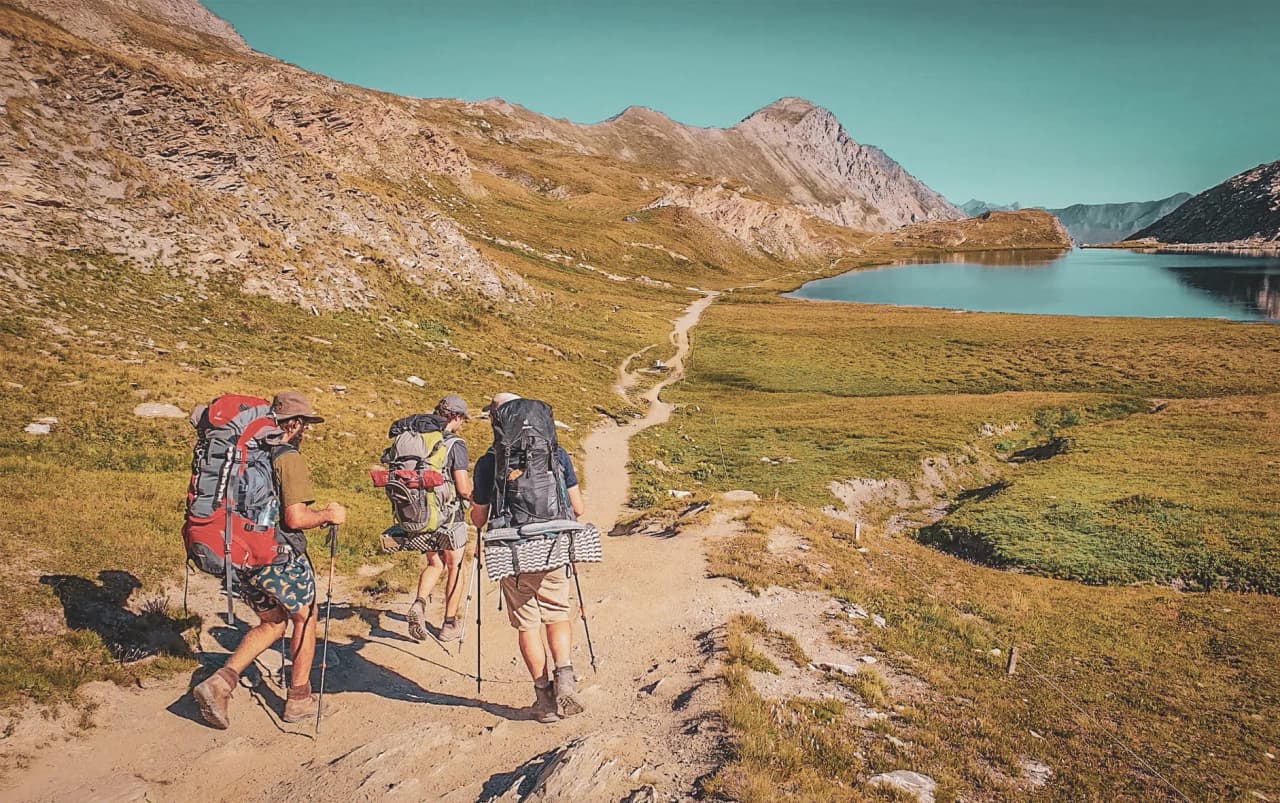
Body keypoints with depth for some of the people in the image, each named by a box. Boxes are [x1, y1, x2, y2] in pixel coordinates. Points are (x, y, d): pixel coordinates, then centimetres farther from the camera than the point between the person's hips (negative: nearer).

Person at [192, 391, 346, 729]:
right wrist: (328, 515, -6)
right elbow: (295, 518, -22)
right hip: (281, 557, -7)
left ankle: (220, 682, 5)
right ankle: (299, 700, 22)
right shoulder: (289, 459, -16)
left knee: (272, 623, 21)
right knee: (305, 618, 14)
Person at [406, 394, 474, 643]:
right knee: (455, 567, 13)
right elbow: (463, 489, -18)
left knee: (435, 564, 22)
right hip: (449, 516, -5)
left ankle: (419, 602, -4)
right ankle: (450, 625, 20)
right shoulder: (455, 444, -15)